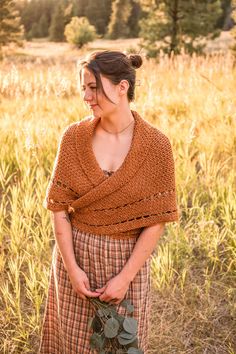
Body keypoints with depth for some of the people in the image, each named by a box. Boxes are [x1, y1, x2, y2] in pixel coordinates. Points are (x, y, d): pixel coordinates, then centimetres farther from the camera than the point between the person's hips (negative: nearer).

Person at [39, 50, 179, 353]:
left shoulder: (156, 144, -14)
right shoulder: (73, 137, -10)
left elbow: (156, 220, -11)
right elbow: (58, 206, -7)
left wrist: (125, 277, -13)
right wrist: (72, 268, -12)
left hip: (127, 257, -1)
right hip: (76, 254, 2)